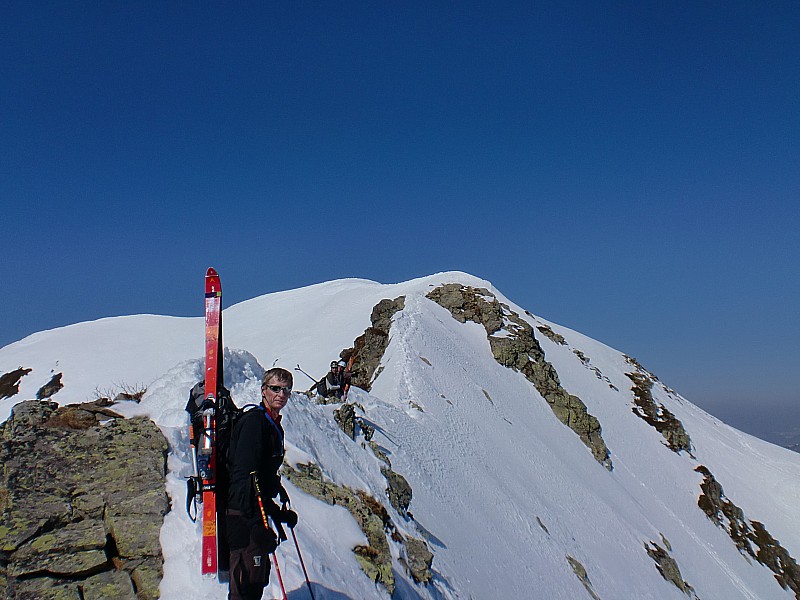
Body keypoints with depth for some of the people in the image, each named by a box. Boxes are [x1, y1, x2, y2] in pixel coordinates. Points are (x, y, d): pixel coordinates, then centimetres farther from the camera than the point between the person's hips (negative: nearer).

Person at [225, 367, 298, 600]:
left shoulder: (273, 424, 14)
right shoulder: (254, 421, -16)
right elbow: (245, 474, -23)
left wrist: (280, 513, 23)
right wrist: (256, 522, -27)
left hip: (257, 511, 10)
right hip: (244, 517, -10)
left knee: (258, 581, 17)